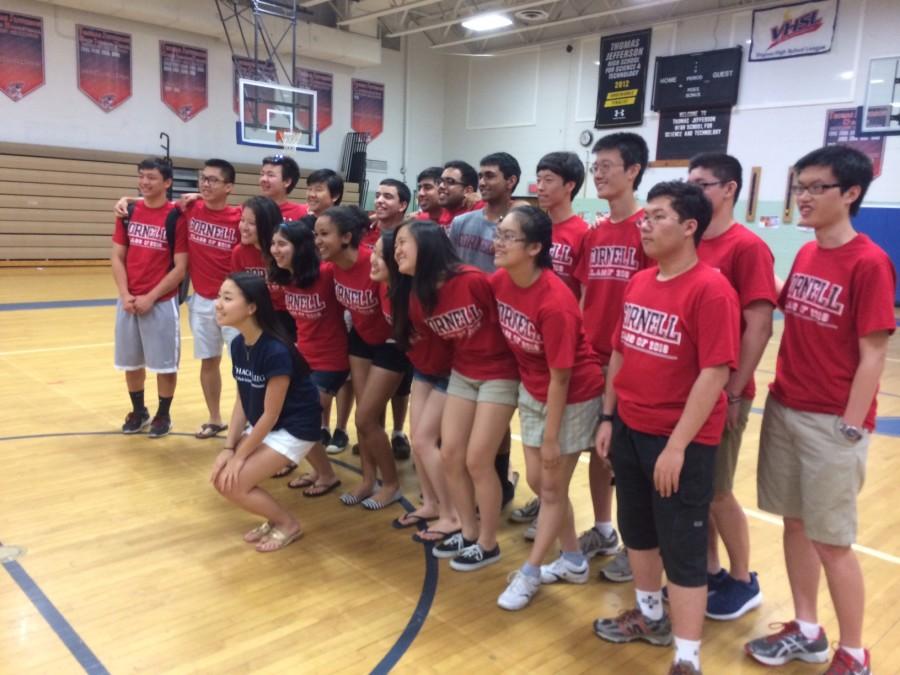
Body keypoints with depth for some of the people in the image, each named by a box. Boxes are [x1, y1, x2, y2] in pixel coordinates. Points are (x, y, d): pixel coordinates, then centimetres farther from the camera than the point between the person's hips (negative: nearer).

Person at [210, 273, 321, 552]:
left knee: (233, 485, -12)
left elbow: (271, 414, -22)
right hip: (261, 425, 8)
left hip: (294, 428, -8)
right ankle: (274, 517, 20)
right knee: (220, 477, 0)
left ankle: (288, 524, 10)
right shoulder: (238, 344, -2)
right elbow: (242, 400, 5)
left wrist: (240, 456, -13)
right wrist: (229, 447, -3)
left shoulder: (275, 351, -28)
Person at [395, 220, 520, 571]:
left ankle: (488, 544, 14)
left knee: (477, 460, -5)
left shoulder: (472, 280, -25)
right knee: (450, 454, 6)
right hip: (461, 373, 7)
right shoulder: (418, 295, -2)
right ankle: (468, 532, 25)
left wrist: (522, 369, -9)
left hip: (499, 375, -7)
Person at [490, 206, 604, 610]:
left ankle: (529, 573, 23)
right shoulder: (499, 281, -11)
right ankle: (573, 561, 34)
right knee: (537, 480, 15)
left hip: (573, 397, -7)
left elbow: (560, 378, -25)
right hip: (532, 392, 8)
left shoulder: (556, 303, -32)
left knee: (553, 488, 6)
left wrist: (551, 437, -17)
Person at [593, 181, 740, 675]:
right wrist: (608, 417, 11)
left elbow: (715, 374, -20)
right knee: (636, 529, 21)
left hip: (680, 441, -7)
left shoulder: (711, 289, -17)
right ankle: (650, 615, 43)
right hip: (630, 428, 8)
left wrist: (677, 445, -21)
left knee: (683, 549, 3)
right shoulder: (638, 282, 7)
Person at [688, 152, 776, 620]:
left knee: (716, 491, 5)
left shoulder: (747, 248, -12)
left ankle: (743, 582, 25)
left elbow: (759, 326, -16)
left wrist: (733, 393, -16)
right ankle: (710, 572, 32)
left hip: (719, 392, -7)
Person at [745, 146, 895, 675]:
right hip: (784, 409, 7)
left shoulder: (869, 263, -14)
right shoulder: (805, 256, 8)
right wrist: (782, 397, 11)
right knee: (796, 524, 15)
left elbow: (873, 356, -14)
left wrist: (849, 428, -15)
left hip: (831, 422, -7)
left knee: (832, 541, 3)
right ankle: (807, 631, 32)